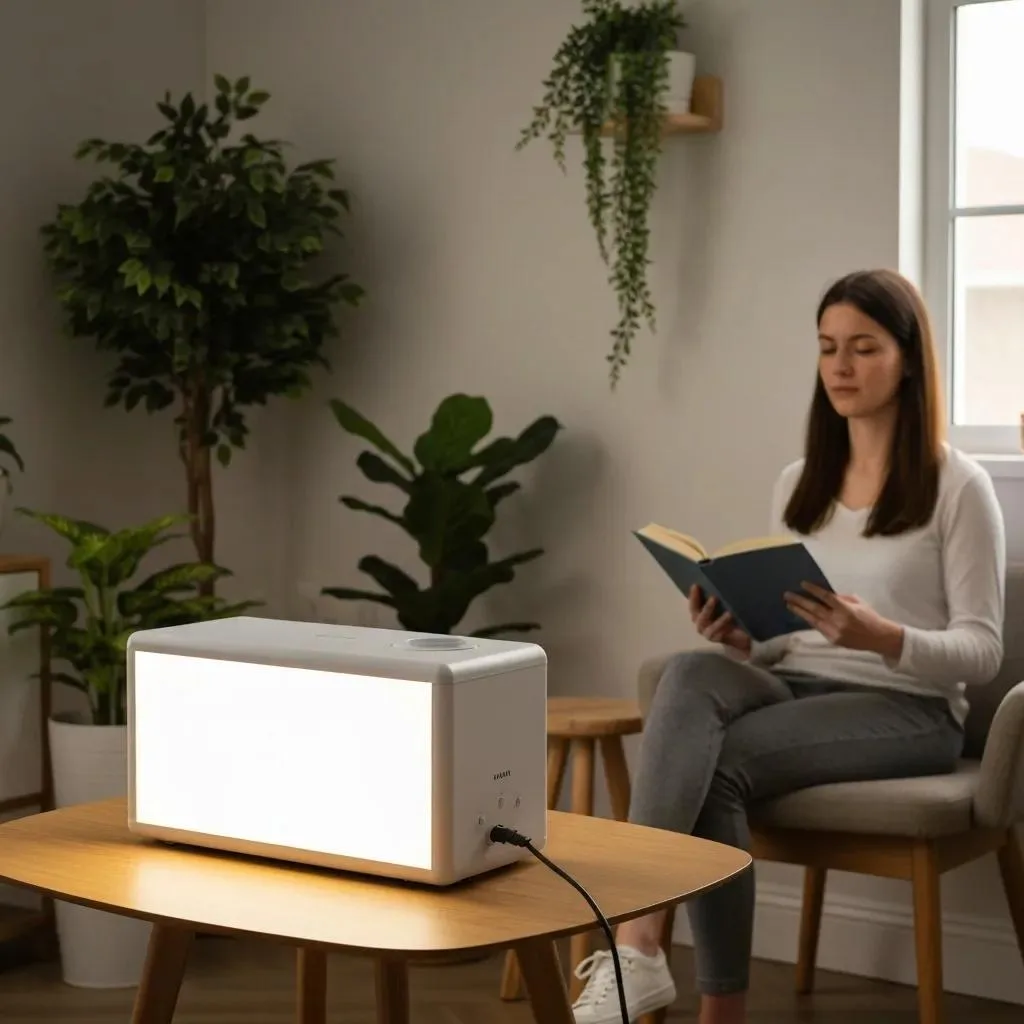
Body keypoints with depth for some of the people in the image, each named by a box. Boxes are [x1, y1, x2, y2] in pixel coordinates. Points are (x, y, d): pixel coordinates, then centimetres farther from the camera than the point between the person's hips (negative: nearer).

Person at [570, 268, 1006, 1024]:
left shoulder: (959, 486, -4)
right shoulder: (798, 483, 14)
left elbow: (982, 652, -7)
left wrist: (885, 637, -26)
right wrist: (738, 638, -8)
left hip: (906, 711, -5)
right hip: (797, 689, 5)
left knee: (715, 765, -31)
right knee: (693, 676, -31)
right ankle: (637, 945, -37)